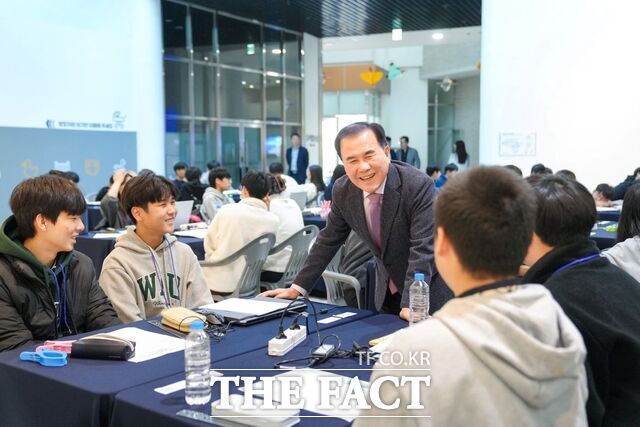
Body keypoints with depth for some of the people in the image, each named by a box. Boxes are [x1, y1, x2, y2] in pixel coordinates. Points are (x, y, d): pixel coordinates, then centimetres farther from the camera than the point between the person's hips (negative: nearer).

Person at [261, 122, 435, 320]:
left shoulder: (419, 185, -25)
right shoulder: (343, 191, -9)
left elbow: (422, 248, -29)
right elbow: (328, 241, 2)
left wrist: (411, 305, -37)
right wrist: (297, 288, 2)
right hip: (387, 291, 4)